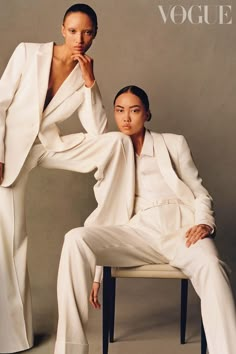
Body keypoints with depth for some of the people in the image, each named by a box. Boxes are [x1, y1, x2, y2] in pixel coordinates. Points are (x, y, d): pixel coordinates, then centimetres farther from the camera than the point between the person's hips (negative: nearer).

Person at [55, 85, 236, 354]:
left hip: (182, 227, -1)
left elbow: (200, 194, 16)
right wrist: (95, 269, 8)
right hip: (139, 231, 2)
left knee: (210, 266, -37)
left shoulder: (174, 143, 18)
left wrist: (204, 222, -9)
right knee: (76, 239, -28)